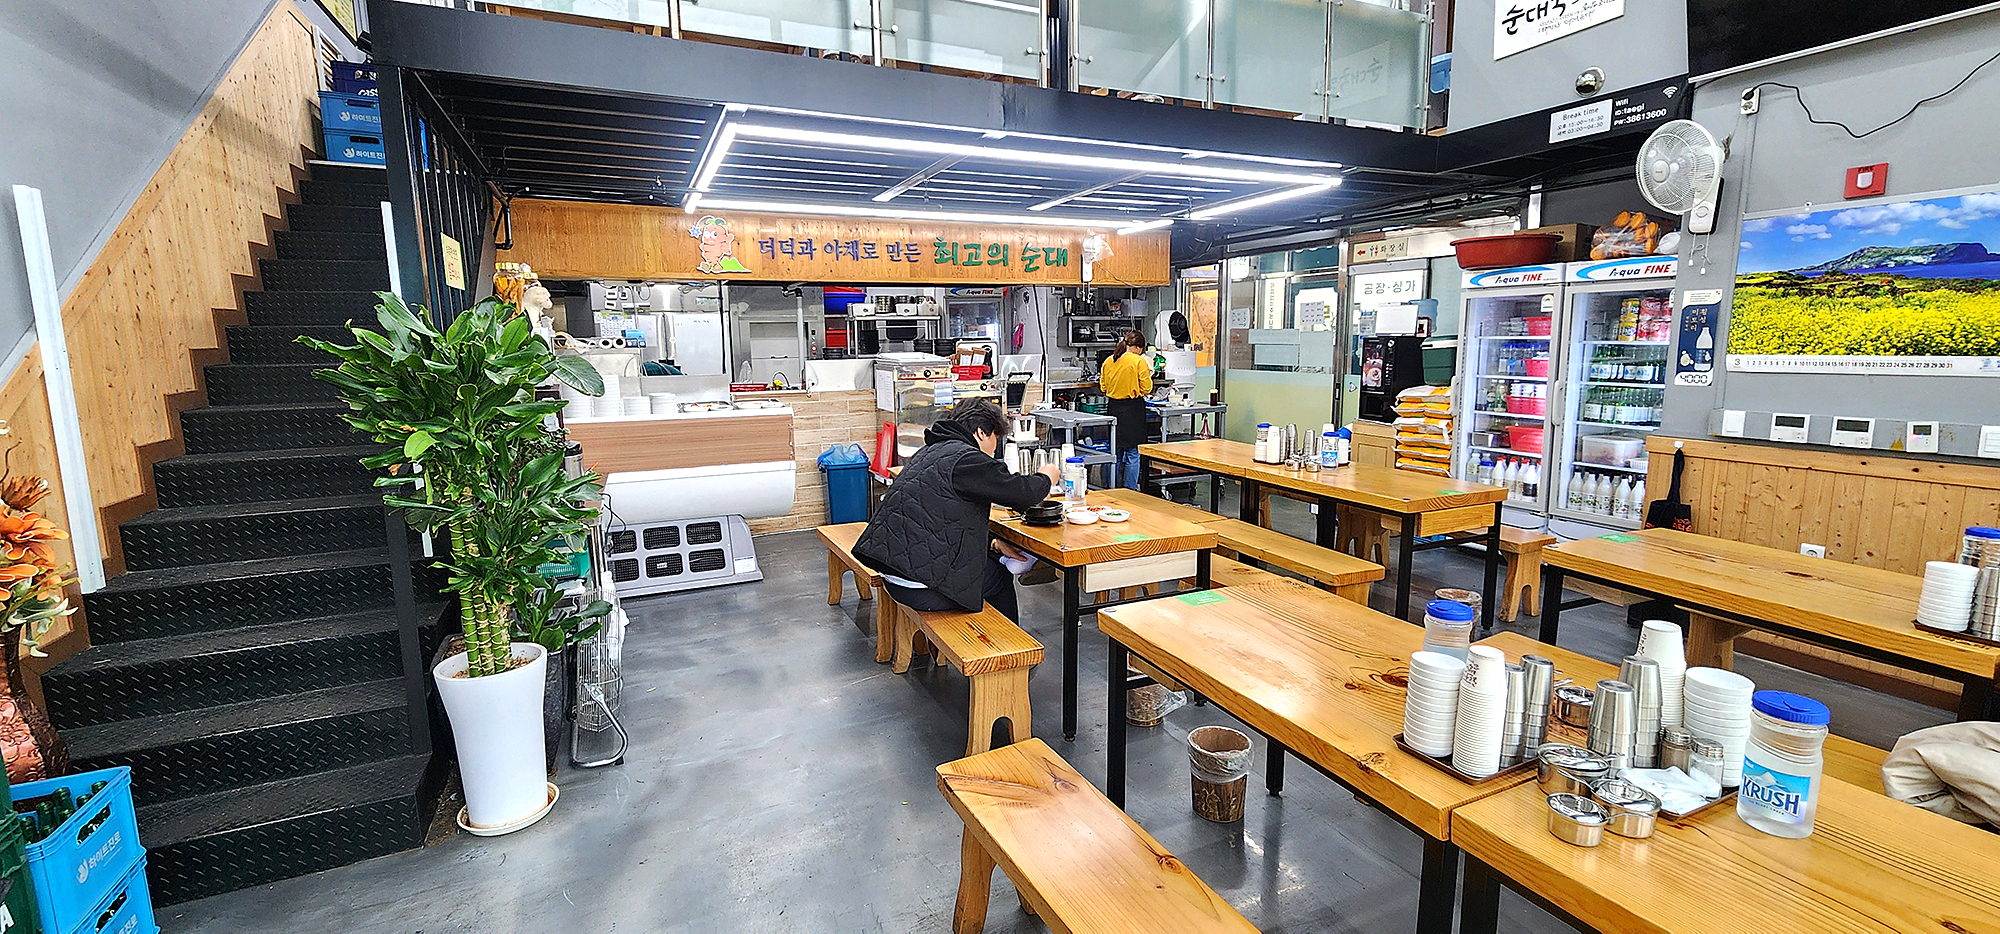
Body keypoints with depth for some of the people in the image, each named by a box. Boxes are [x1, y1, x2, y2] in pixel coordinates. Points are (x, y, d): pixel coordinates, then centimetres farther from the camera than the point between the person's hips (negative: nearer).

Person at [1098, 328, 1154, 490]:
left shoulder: (1108, 362, 4)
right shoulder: (1139, 361, -11)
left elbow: (1103, 387, 11)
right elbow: (1146, 388, -9)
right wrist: (1148, 373, 7)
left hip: (1113, 408, 5)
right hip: (1133, 410, -5)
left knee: (1115, 452, 15)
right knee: (1133, 452, 2)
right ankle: (1130, 491, 4)